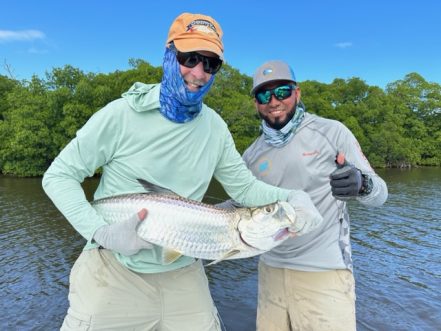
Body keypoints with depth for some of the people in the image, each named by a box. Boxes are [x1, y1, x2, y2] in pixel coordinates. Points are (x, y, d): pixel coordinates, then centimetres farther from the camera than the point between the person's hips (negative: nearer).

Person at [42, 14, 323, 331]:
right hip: (114, 269, -3)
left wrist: (291, 196, -17)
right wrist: (103, 233, -21)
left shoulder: (215, 127, -3)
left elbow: (244, 186, 1)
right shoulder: (122, 114, -15)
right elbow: (58, 176, -9)